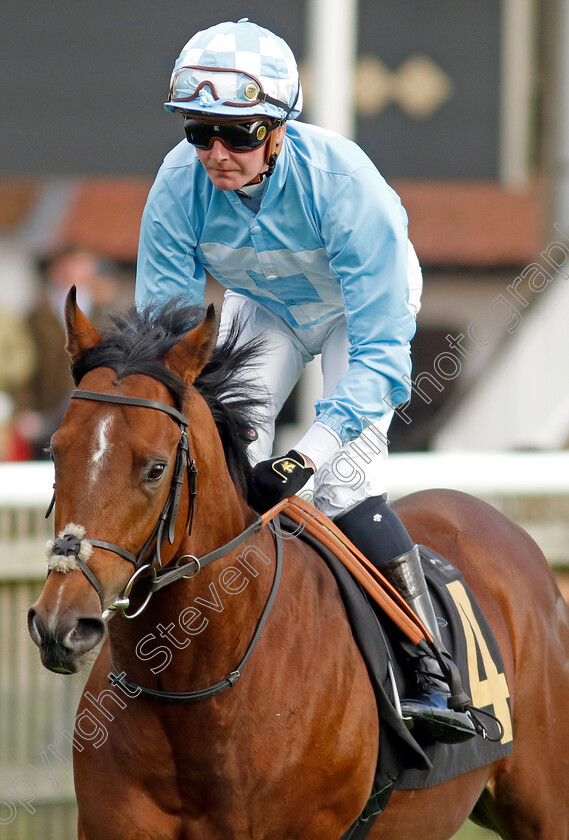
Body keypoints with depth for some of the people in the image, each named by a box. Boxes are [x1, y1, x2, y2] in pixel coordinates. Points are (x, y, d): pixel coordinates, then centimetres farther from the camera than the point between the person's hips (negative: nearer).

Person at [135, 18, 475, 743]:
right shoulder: (179, 187, -29)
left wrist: (309, 455, -48)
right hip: (262, 307, 4)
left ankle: (433, 676, -19)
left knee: (345, 477, -21)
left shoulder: (343, 182, -40)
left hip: (364, 305, -4)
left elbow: (380, 348, -37)